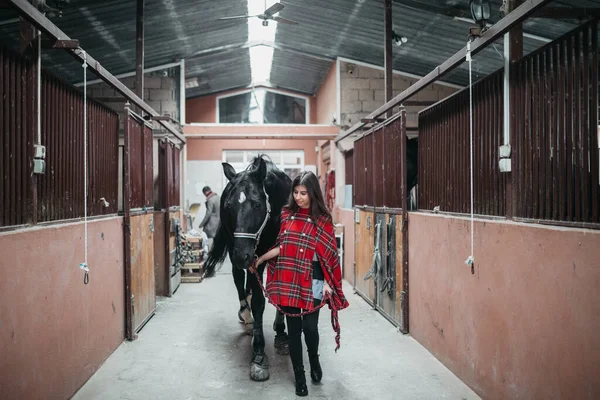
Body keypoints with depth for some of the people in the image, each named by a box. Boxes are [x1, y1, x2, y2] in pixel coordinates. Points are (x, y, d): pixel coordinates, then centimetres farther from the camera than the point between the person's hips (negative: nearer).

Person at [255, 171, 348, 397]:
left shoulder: (323, 220, -3)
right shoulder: (286, 215, 4)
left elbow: (329, 254, -3)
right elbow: (281, 246, 4)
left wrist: (328, 283, -10)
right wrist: (260, 258, -6)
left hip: (312, 281, -2)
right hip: (288, 281, 2)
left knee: (310, 327, 1)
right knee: (294, 329, 7)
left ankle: (314, 360, 35)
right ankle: (299, 377, 23)